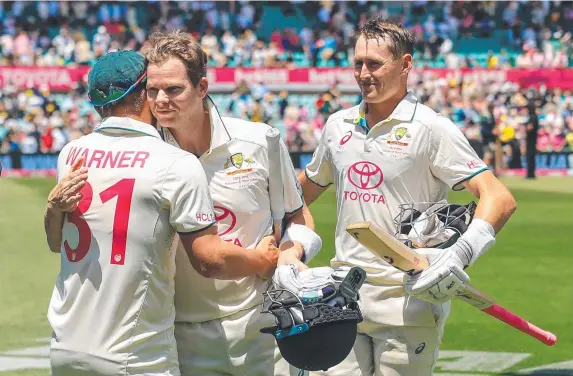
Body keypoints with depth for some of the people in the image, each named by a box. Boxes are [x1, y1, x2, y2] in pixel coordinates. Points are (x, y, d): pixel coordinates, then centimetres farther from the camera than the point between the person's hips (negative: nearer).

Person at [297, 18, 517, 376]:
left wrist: (462, 252, -31)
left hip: (407, 302, -5)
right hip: (344, 297, 5)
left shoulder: (431, 128, -7)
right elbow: (305, 190, 27)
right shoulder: (338, 125, 11)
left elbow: (500, 199, -15)